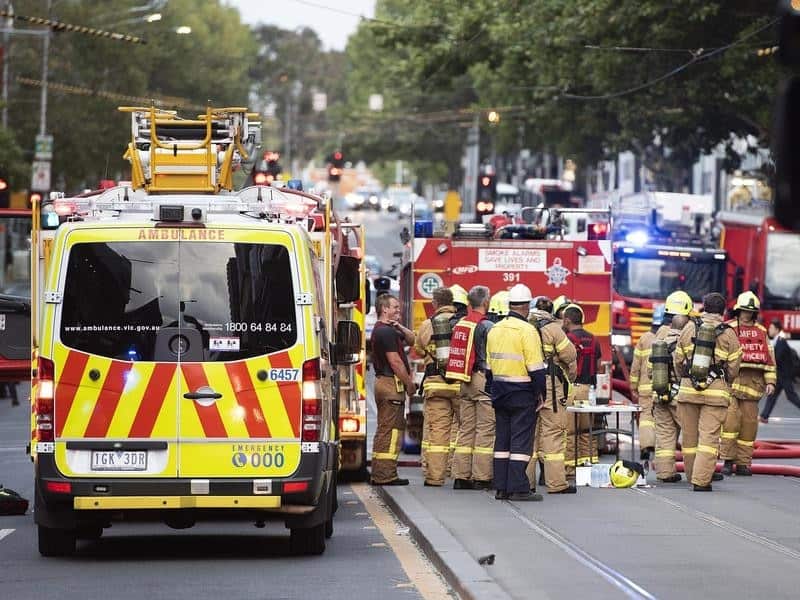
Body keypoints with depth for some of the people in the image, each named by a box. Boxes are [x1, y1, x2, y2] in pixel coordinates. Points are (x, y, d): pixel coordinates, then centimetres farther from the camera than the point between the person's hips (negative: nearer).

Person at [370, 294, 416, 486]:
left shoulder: (383, 330, 18)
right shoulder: (386, 332, -15)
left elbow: (411, 339, 23)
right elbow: (395, 362, -19)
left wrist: (400, 327, 5)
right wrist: (409, 383, -12)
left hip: (382, 382, 11)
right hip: (392, 383, -11)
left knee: (384, 430, 13)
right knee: (392, 429, -10)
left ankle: (378, 473, 16)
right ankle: (386, 475, -12)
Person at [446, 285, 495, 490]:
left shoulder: (460, 324, 11)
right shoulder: (487, 326, -12)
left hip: (465, 381, 7)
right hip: (484, 380, -7)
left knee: (465, 428, 9)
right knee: (485, 429, -4)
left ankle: (461, 476, 8)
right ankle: (482, 477, -6)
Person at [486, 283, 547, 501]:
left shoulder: (495, 330, 10)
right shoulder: (527, 330, -14)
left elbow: (488, 366, 15)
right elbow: (535, 367, -16)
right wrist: (540, 393, -7)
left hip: (499, 391, 7)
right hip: (522, 393, -7)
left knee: (502, 440, 11)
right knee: (521, 440, -5)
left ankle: (501, 487, 12)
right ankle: (518, 488, -8)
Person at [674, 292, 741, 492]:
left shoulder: (689, 328, 5)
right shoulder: (729, 335, 0)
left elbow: (678, 360, 10)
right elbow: (733, 367, 2)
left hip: (688, 389, 2)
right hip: (716, 392, -2)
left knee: (690, 436, 12)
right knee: (709, 436, -4)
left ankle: (693, 476, 22)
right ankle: (701, 481, -12)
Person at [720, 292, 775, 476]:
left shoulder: (761, 331, 16)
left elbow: (769, 357, 18)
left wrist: (770, 381, 10)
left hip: (753, 383, 4)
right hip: (731, 381, -4)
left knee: (749, 423, 3)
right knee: (730, 420, -13)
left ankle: (743, 462, 8)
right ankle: (727, 460, -8)